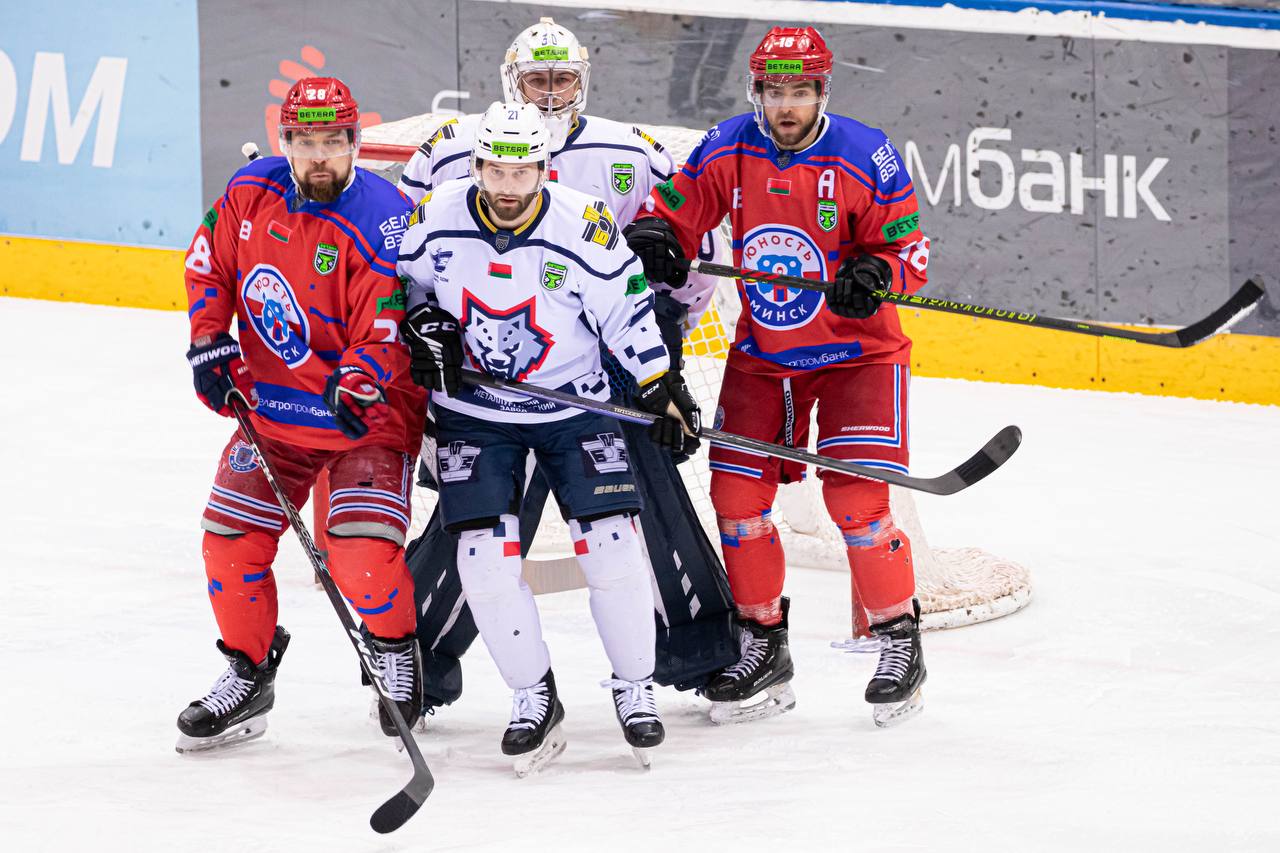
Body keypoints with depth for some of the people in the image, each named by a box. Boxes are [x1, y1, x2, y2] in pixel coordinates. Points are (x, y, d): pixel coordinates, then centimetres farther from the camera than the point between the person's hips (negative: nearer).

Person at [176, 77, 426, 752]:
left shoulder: (383, 220, -21)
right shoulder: (250, 194, -4)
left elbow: (386, 329, -24)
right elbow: (209, 267, 12)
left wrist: (360, 384, -41)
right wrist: (209, 342, 1)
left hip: (363, 416, -6)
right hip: (268, 409, 6)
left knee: (363, 554, -18)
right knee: (231, 541, 4)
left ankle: (396, 652, 13)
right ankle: (248, 674, 24)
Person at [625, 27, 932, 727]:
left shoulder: (865, 157, -16)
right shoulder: (727, 151, -7)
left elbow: (909, 247, -10)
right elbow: (675, 208, 1)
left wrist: (875, 273, -30)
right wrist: (656, 240, -21)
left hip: (855, 349, -4)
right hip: (762, 354, 4)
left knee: (855, 496, -14)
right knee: (737, 490, -1)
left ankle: (899, 640, 2)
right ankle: (762, 646, 14)